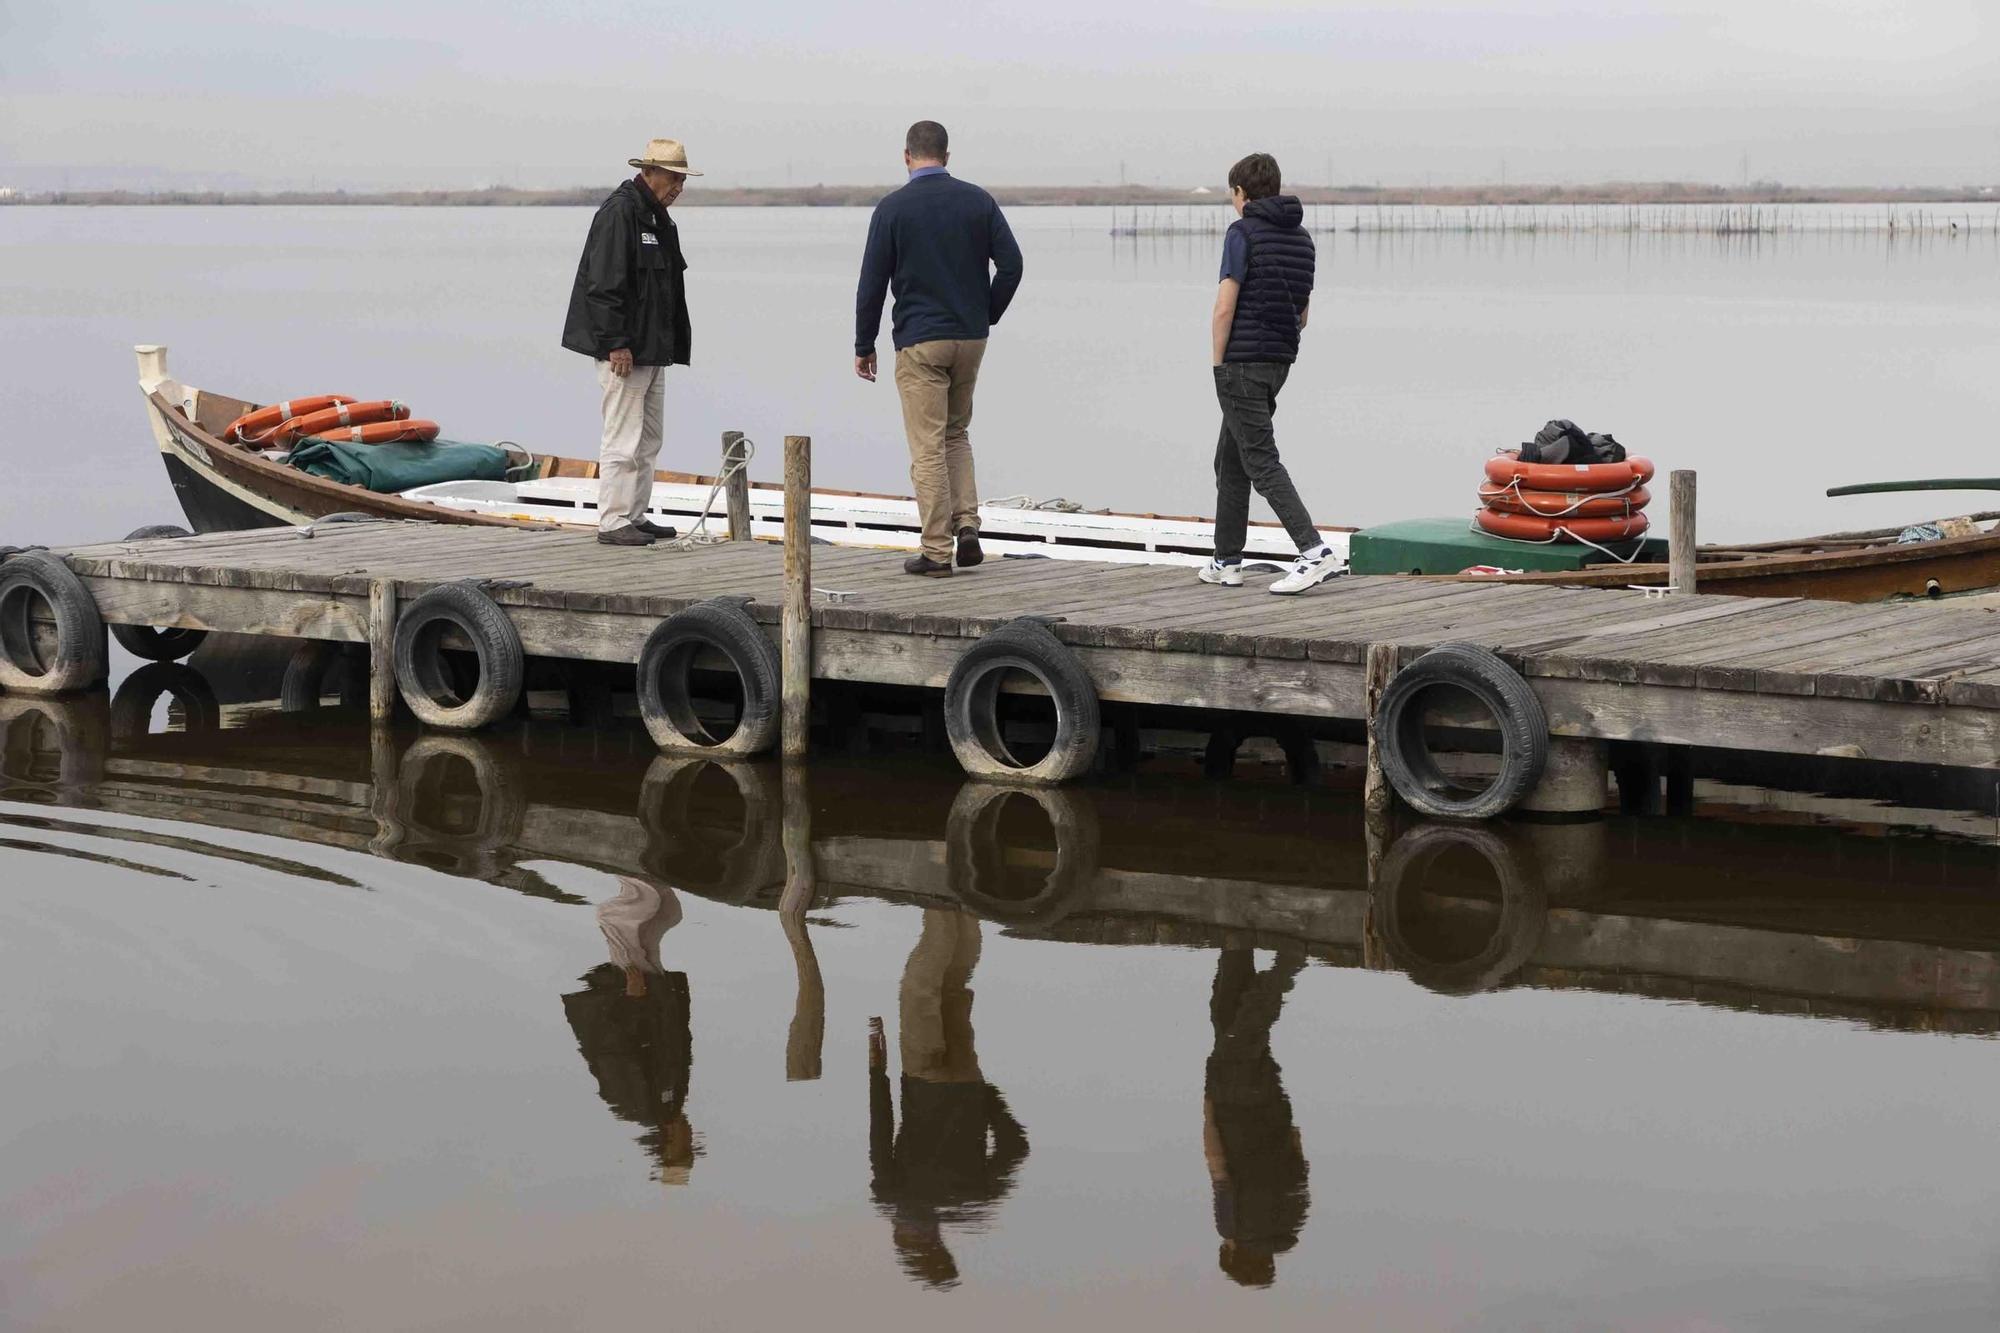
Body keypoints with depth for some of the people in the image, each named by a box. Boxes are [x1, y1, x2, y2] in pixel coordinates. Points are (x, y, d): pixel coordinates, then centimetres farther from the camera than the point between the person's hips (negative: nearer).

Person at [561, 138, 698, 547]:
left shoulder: (658, 218, 16)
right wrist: (616, 343, -23)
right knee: (623, 437, -9)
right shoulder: (619, 212, -15)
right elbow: (604, 284, -20)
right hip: (624, 347, -10)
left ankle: (635, 516, 19)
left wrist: (670, 345, 20)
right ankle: (612, 522, -6)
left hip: (651, 346, 10)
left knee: (648, 438, 13)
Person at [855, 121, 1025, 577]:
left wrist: (864, 346, 3)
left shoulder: (892, 209, -6)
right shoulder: (977, 201, 2)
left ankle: (937, 551, -1)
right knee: (956, 434, 19)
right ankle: (967, 525, 3)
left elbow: (872, 283, -6)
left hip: (919, 341, -4)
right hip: (971, 338, 4)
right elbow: (1011, 263, -1)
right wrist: (988, 315, 12)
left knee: (928, 447, -1)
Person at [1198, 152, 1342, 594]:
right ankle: (1226, 562, 20)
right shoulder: (1301, 238, 13)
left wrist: (1218, 365, -8)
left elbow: (1224, 308, -16)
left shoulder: (1243, 233, -11)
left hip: (1243, 361, -8)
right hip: (1279, 361, 8)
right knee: (1230, 461, 17)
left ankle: (1315, 551, -22)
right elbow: (1302, 316, 18)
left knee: (1262, 464, -10)